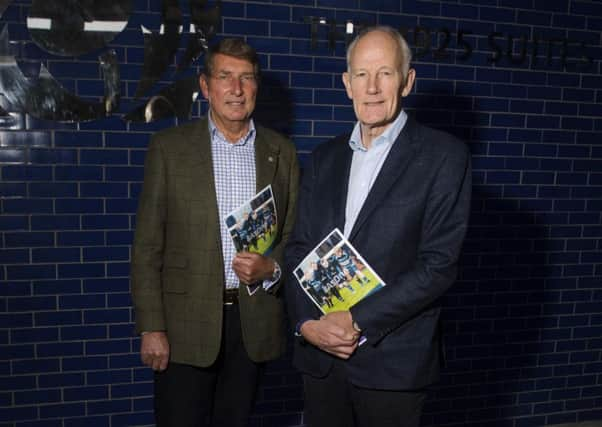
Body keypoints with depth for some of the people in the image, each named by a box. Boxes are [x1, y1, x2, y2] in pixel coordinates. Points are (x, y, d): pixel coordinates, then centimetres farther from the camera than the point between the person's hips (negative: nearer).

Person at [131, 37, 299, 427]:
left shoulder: (281, 151, 5)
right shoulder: (169, 146, -2)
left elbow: (294, 235, 9)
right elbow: (148, 245, -3)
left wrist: (271, 267, -12)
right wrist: (151, 327, -7)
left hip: (255, 321, 2)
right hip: (186, 322, -2)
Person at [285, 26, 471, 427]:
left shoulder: (444, 155, -7)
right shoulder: (324, 158, 8)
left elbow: (439, 263, -13)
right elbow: (299, 248, 7)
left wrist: (358, 321, -15)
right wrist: (306, 322, -7)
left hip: (392, 361, -4)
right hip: (319, 353, 4)